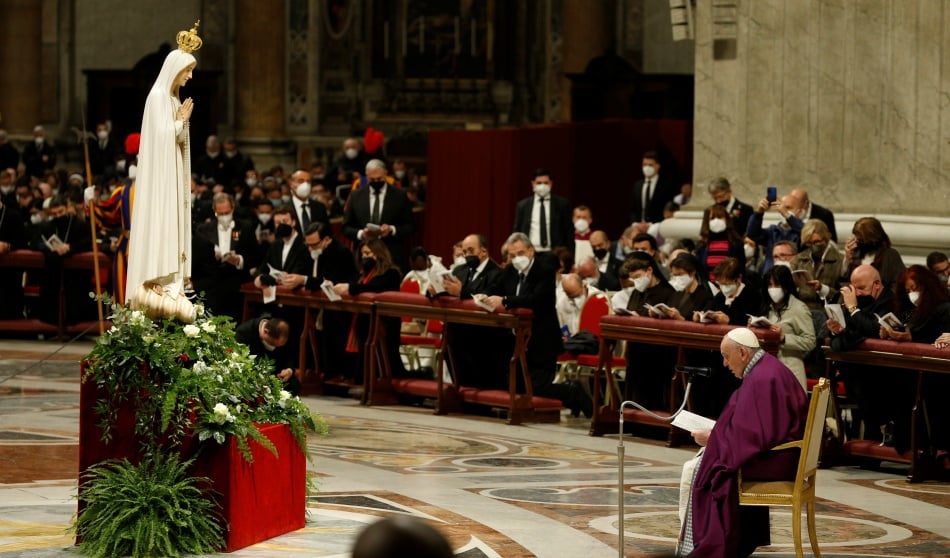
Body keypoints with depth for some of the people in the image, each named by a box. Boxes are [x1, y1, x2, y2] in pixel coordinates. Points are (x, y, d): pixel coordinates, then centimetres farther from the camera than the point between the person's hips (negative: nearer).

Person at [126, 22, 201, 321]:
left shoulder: (174, 99, 14)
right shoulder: (157, 97, -13)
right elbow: (161, 134, -18)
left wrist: (183, 121, 2)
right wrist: (181, 120, -7)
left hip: (174, 175, 9)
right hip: (159, 173, -9)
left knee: (173, 224, 6)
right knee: (158, 222, -11)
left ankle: (170, 280, 6)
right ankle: (154, 279, -12)